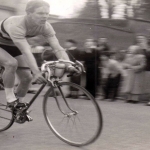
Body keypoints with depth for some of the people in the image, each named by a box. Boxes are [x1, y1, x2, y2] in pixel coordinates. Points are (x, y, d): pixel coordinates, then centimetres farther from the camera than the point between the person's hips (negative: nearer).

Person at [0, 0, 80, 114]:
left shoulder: (45, 27, -22)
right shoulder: (16, 25, -40)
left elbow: (57, 48, -27)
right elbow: (26, 52, -48)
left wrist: (69, 66, -41)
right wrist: (36, 72, -57)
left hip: (13, 46, 6)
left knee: (27, 77, -5)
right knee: (12, 63, -34)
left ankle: (20, 105, 17)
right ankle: (9, 96, -15)